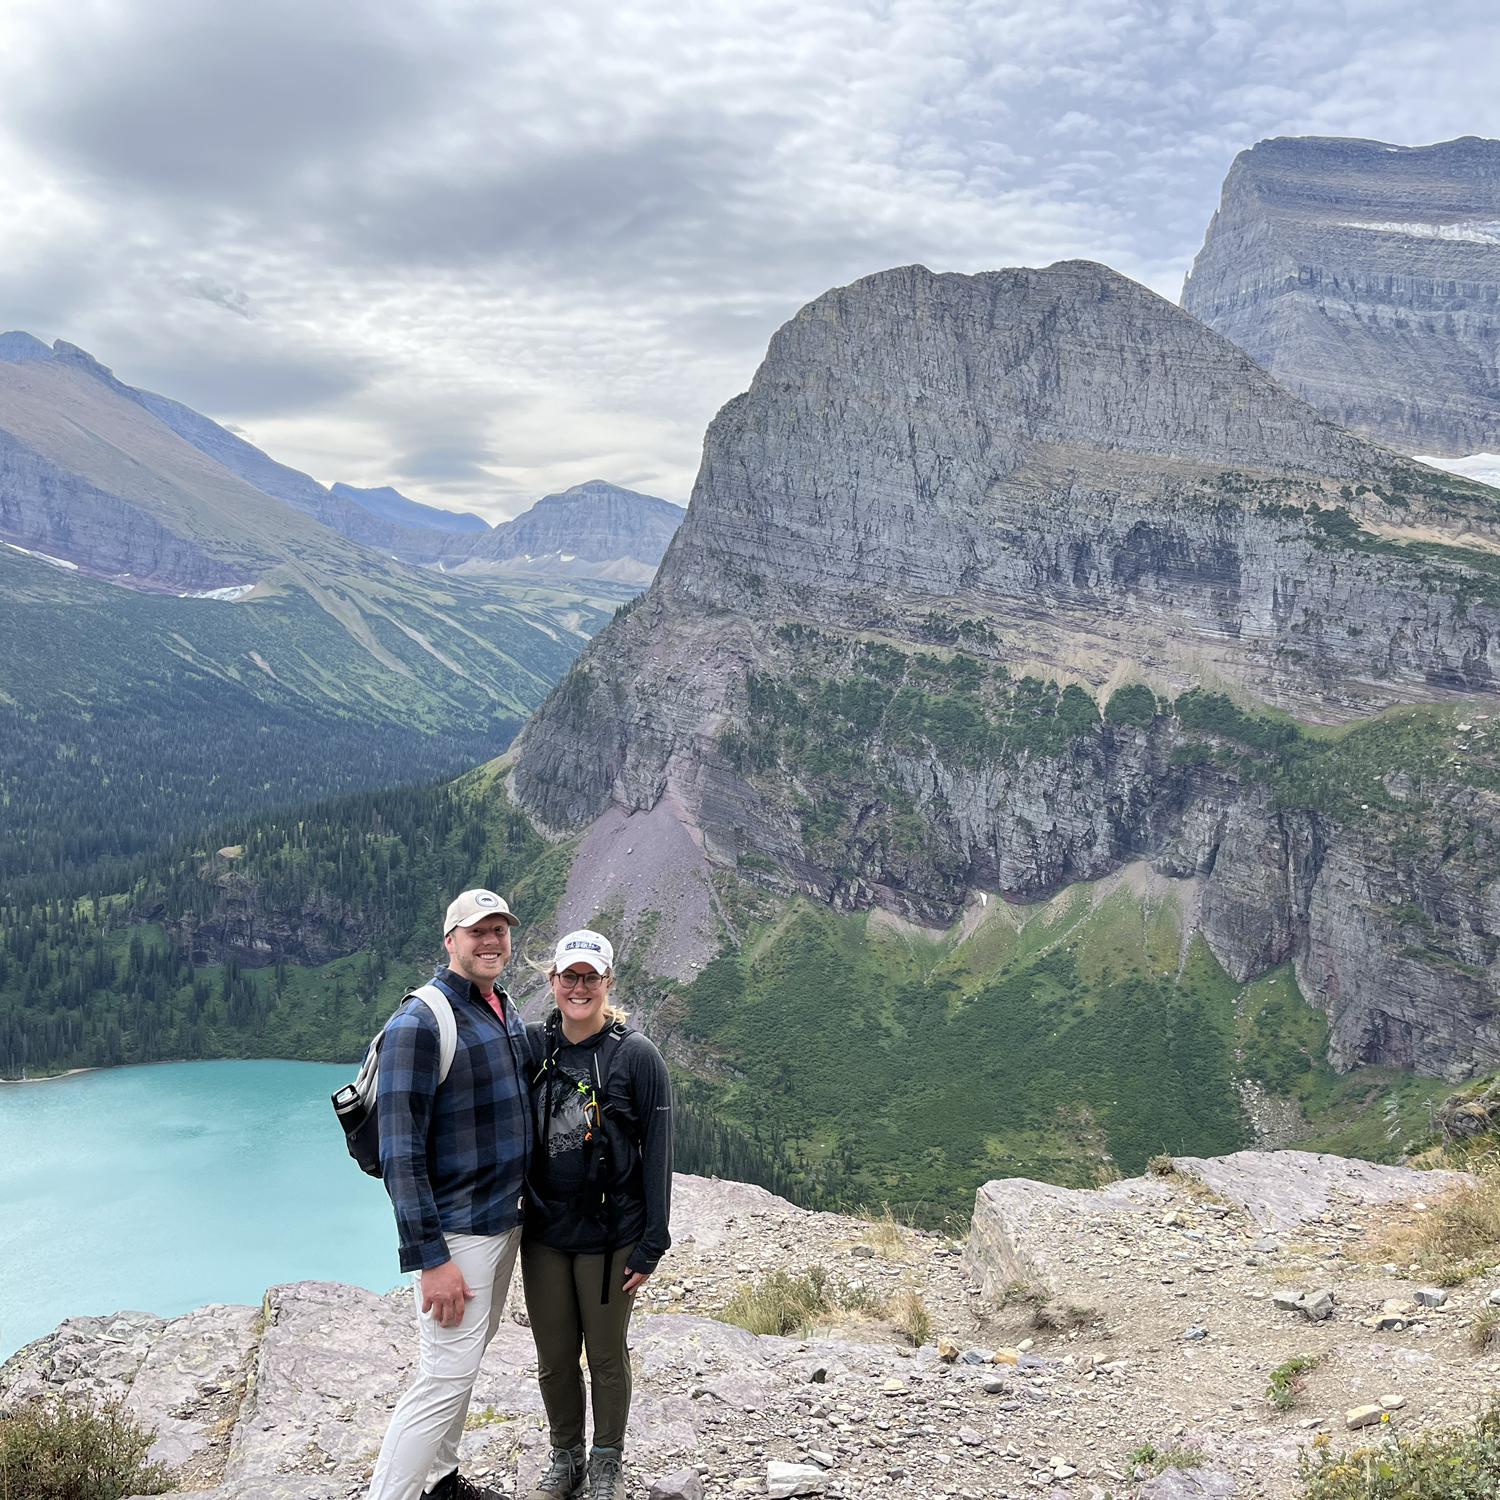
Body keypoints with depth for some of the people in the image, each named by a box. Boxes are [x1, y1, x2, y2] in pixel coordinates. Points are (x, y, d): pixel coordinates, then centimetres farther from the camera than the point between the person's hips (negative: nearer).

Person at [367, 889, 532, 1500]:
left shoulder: (508, 1014, 8)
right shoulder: (419, 1024, -19)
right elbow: (401, 1154, -21)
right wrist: (430, 1259, -23)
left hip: (506, 1220, 8)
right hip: (457, 1232, -8)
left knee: (463, 1363, 19)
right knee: (446, 1377, -7)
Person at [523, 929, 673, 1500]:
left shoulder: (636, 1055, -10)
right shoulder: (533, 1045, 1)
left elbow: (657, 1152, -8)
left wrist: (651, 1244, -10)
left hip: (610, 1237, -3)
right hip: (542, 1233, 3)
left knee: (607, 1356, 11)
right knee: (553, 1357, 14)